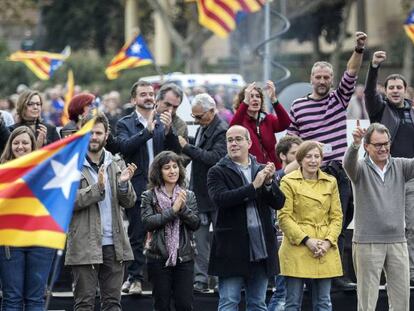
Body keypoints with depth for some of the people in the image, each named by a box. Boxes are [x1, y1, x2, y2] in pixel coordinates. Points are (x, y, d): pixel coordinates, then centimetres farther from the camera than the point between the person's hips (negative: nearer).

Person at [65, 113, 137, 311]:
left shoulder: (117, 164, 11)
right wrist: (97, 187, -23)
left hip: (114, 244, 4)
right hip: (85, 246, -4)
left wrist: (123, 183, -13)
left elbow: (129, 202, 8)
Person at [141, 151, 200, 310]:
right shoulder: (149, 196, 2)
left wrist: (183, 208, -16)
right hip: (159, 257, -1)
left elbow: (195, 224, 0)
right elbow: (147, 222, -12)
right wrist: (173, 210, -17)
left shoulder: (188, 195, 9)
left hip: (184, 257, 2)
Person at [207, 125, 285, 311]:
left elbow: (279, 203, 4)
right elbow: (220, 198, -18)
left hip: (261, 247, 4)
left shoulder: (263, 171, 12)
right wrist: (253, 186, -20)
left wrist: (269, 182, -14)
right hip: (232, 248, -4)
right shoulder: (218, 172, 0)